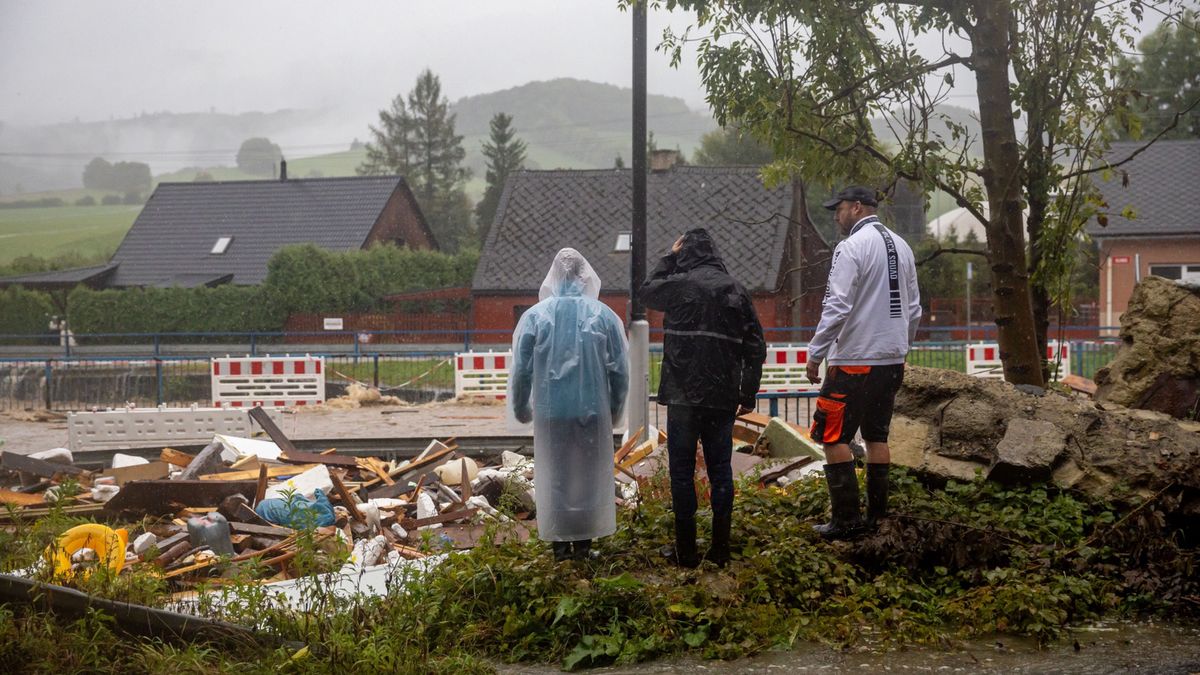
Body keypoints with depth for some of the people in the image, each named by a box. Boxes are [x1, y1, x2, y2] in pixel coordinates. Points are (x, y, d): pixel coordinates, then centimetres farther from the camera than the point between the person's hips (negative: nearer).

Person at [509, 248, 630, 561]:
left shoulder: (535, 316, -4)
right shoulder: (604, 316, -4)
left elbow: (521, 370, 0)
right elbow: (620, 371, -1)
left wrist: (520, 409, 15)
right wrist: (615, 410, 14)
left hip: (550, 412, 0)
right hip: (593, 410, 0)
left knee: (554, 476, 10)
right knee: (589, 476, 11)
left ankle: (560, 544, 14)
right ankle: (583, 543, 15)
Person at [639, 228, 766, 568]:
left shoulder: (679, 284, -8)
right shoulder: (736, 290, 5)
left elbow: (646, 292, 14)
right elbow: (755, 346, 6)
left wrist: (669, 258, 19)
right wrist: (748, 394, 12)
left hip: (684, 395, -4)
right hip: (723, 397, 4)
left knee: (682, 471, 4)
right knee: (720, 469, 10)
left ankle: (686, 550, 5)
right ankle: (720, 548, 11)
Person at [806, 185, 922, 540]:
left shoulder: (852, 247, -12)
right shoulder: (901, 247, 12)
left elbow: (837, 307, -18)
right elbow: (913, 309, 15)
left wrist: (815, 354, -12)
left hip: (854, 360, -8)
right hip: (892, 359, 8)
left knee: (833, 436, -2)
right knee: (876, 435, 14)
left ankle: (846, 519, -4)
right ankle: (875, 514, 16)